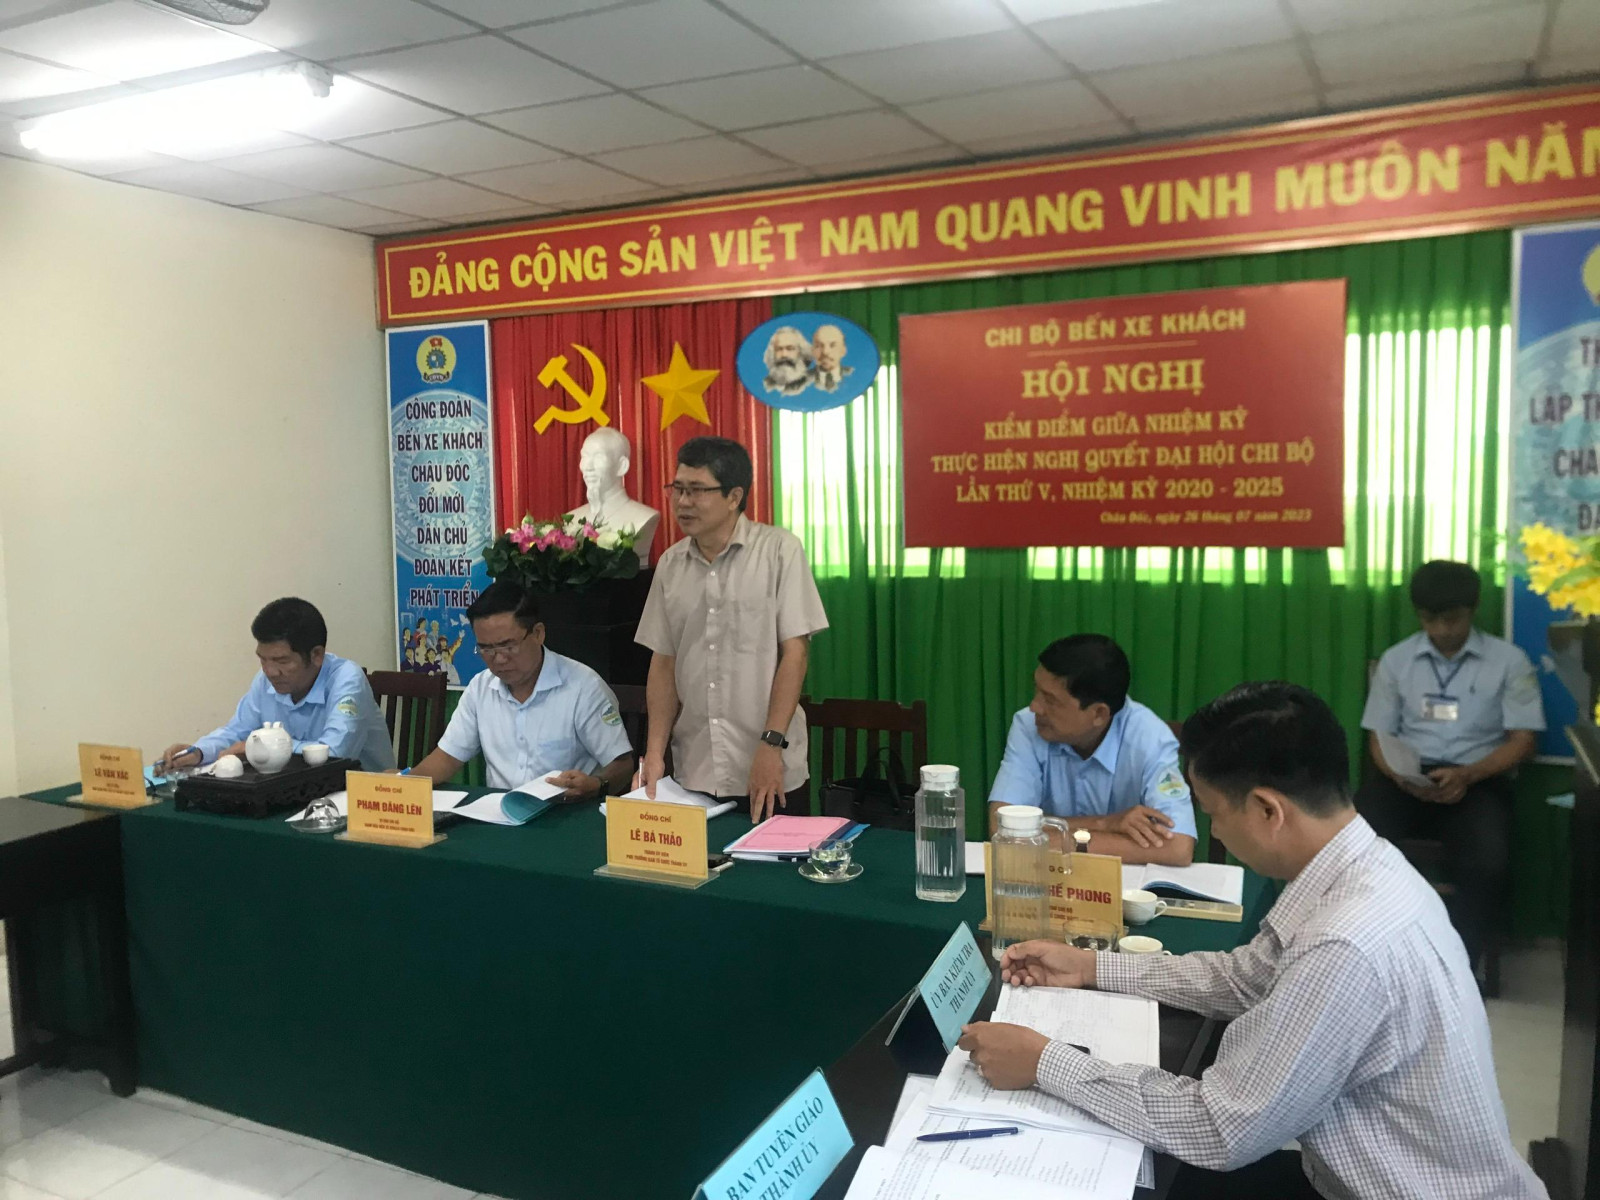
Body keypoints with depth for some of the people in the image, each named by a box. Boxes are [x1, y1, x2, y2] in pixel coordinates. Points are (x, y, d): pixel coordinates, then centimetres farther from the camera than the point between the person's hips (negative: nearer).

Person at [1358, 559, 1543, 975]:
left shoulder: (1509, 660, 5)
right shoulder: (1395, 660, 10)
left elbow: (1523, 741, 1)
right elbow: (1379, 737, 8)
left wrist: (1467, 775, -18)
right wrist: (1402, 776, -15)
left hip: (1477, 779, -1)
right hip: (1405, 777, 1)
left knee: (1488, 864, -33)